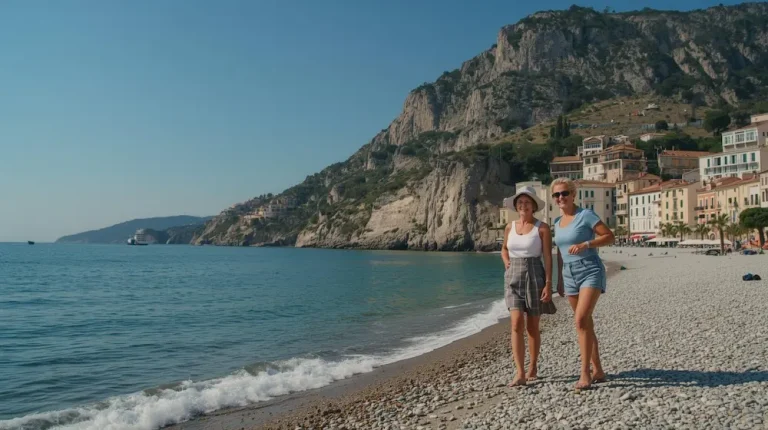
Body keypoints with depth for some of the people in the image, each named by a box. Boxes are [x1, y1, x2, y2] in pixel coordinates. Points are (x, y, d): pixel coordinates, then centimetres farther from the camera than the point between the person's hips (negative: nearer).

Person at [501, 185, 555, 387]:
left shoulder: (542, 228, -5)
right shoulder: (510, 227, 8)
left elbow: (548, 258, -8)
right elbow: (504, 249, 25)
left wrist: (548, 284, -14)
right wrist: (507, 263, 5)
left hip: (534, 277, -3)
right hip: (513, 278, 3)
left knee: (532, 326, 7)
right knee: (516, 324, -10)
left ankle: (533, 367, 26)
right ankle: (520, 373, -11)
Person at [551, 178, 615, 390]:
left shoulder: (585, 215, -6)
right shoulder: (557, 222, 13)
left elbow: (610, 236, -8)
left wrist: (585, 244, -21)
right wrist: (559, 279, 19)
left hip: (590, 270, -7)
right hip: (570, 274, 7)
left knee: (581, 320, -18)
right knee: (585, 324, 10)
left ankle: (585, 373, -11)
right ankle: (598, 370, 19)